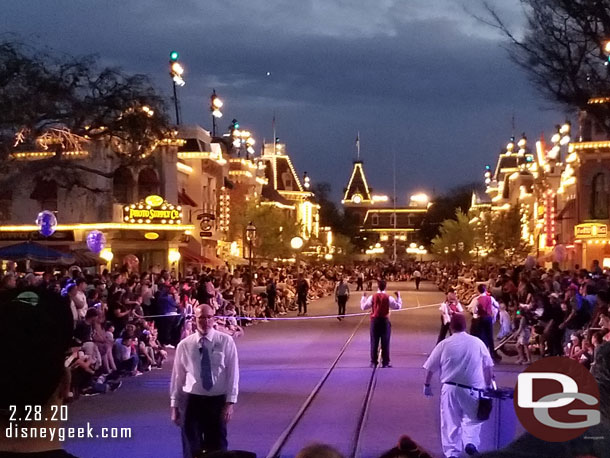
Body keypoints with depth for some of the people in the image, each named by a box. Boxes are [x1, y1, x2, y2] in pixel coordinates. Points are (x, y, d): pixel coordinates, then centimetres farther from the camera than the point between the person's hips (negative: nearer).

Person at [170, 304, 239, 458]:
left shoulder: (226, 341, -6)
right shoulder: (184, 345, -2)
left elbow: (233, 373, -5)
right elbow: (177, 376, 4)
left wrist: (230, 402, -10)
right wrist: (174, 405, 5)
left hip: (218, 400, 0)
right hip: (193, 400, 1)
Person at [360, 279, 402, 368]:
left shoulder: (372, 297, -5)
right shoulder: (388, 298, -8)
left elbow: (363, 307, 1)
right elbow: (398, 306, -1)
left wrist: (364, 297, 15)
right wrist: (398, 297, 12)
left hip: (375, 320, 1)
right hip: (385, 320, -1)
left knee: (374, 342, 8)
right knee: (385, 343, 5)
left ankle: (373, 362, 10)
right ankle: (385, 362, 6)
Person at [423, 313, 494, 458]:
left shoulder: (444, 344, -3)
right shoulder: (477, 342, -1)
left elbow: (430, 367, 3)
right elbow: (488, 366, 7)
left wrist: (427, 385, 16)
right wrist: (488, 384, 20)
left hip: (450, 388, 0)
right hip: (472, 388, 0)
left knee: (450, 421, 9)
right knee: (472, 418, 16)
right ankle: (470, 442, -6)